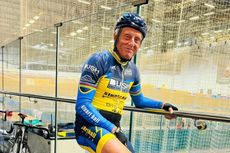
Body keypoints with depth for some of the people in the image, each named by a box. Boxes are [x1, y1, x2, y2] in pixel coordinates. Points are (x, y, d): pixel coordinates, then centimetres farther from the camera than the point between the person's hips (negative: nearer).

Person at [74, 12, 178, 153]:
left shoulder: (133, 70, 6)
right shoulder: (99, 60, -13)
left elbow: (139, 101, 22)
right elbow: (83, 105, -17)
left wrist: (162, 105, 7)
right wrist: (112, 129, -21)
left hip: (113, 127, 7)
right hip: (90, 125, -7)